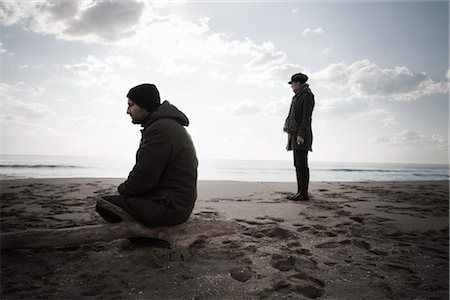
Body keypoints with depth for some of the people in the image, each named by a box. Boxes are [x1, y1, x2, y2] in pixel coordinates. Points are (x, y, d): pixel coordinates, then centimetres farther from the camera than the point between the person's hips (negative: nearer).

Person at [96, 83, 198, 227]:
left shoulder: (160, 129, -20)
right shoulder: (171, 125, 15)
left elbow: (142, 178, -19)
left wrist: (122, 188, 0)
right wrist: (125, 188, 10)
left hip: (169, 209, -10)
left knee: (103, 204, -6)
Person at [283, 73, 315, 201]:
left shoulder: (307, 95, -7)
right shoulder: (298, 97, 22)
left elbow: (307, 117, -16)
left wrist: (301, 135, -23)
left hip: (302, 135, -10)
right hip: (296, 135, 10)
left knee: (301, 164, -10)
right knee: (298, 165, 7)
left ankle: (304, 193, -7)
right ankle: (300, 192, 10)